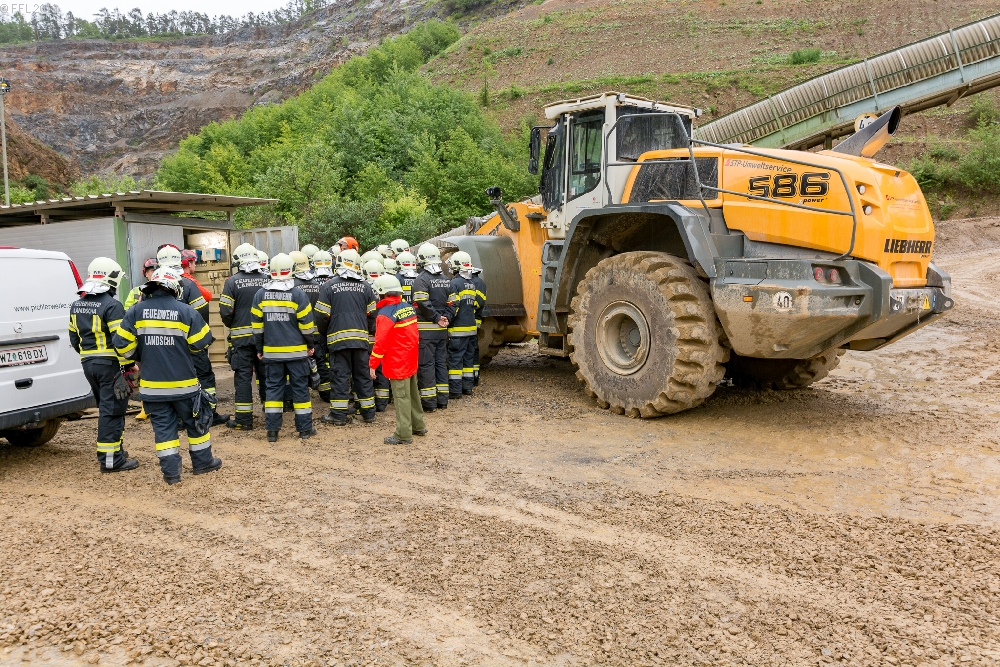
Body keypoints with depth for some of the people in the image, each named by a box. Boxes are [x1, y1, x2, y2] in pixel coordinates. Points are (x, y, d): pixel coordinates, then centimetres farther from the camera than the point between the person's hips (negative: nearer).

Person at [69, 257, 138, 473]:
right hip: (109, 364, -8)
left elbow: (74, 338, 17)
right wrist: (128, 366, -16)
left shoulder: (76, 305, 10)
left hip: (88, 364, 8)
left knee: (105, 407, 20)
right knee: (112, 410, -3)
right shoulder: (111, 306, -16)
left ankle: (113, 449, 28)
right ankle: (110, 459, -1)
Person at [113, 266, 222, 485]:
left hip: (152, 384, 2)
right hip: (183, 383, -2)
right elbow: (201, 342, -6)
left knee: (163, 426, 9)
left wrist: (140, 359, 16)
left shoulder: (137, 311, -2)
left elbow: (122, 344, -1)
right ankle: (202, 462, 25)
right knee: (195, 422, 15)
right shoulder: (185, 311, -9)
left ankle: (170, 471, 8)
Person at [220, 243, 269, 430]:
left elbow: (225, 311, -10)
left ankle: (244, 419, 3)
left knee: (243, 376, 2)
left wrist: (232, 325, 9)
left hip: (241, 335, -3)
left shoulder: (233, 281, -8)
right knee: (266, 374, 13)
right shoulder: (268, 279, 0)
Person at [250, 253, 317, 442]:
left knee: (273, 388, 8)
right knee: (300, 388, 5)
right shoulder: (297, 294, -8)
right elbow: (306, 324, -6)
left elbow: (257, 325, 5)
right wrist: (310, 345, 8)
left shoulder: (261, 294, 1)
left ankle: (272, 430, 9)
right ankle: (305, 429, 11)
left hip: (271, 351, 2)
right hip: (296, 351, -2)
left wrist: (259, 348, 14)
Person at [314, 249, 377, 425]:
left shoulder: (329, 285, -5)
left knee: (340, 375, 2)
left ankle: (338, 415, 5)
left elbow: (322, 315, -5)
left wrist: (323, 332, 13)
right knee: (363, 375, 11)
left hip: (338, 338, -3)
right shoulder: (365, 286, 5)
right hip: (361, 338, 3)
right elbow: (372, 314, 7)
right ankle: (368, 412, 17)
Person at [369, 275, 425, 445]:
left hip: (397, 364, -8)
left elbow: (380, 342, -20)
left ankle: (403, 434, 1)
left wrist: (373, 365, -13)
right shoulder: (409, 307, 6)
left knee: (401, 397, -4)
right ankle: (418, 426, 30)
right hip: (411, 361, 8)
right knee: (413, 393, 18)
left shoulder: (386, 314, -17)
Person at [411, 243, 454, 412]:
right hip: (442, 330, 6)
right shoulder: (446, 280, 11)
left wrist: (437, 318, -12)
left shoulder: (421, 279, -10)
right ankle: (442, 400, 17)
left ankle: (429, 402, 0)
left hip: (426, 329, -6)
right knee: (441, 362, 13)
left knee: (426, 364, -1)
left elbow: (424, 304, -21)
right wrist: (445, 318, -1)